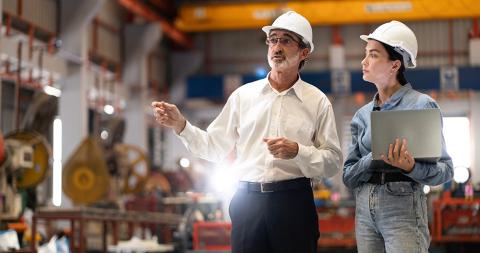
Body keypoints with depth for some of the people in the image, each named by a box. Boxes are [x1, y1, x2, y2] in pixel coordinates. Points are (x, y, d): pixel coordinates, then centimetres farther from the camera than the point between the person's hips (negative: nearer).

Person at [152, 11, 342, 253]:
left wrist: (297, 151, -16)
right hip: (248, 200, 2)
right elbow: (213, 147, 10)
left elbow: (333, 162, -1)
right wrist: (180, 125, -3)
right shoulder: (243, 95, 8)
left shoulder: (317, 101, 2)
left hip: (293, 202, -1)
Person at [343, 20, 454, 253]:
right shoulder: (362, 115, 11)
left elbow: (445, 170, -6)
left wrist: (411, 167, -25)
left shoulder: (422, 106, -3)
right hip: (364, 209, 5)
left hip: (403, 206, -5)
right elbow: (348, 177, 7)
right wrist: (374, 159, -12)